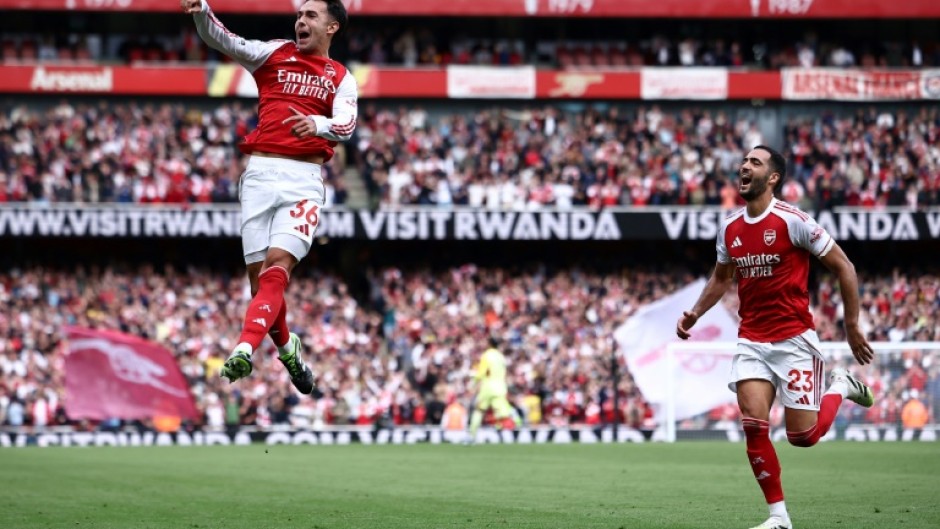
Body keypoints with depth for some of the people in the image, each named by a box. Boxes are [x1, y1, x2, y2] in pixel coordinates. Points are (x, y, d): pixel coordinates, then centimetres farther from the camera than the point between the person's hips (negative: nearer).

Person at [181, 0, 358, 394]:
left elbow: (346, 124, -4)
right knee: (259, 271, 0)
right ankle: (286, 347, 23)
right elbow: (225, 42, 1)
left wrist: (319, 124, -27)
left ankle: (245, 350, -33)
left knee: (278, 263, -19)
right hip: (260, 172, 2)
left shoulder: (341, 78, 14)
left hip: (304, 179, -2)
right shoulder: (274, 54, 15)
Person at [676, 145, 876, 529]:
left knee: (803, 436, -4)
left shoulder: (792, 221, -13)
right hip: (751, 342, 5)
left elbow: (844, 267, -6)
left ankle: (839, 385, 27)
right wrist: (695, 313, 8)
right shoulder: (730, 228, 5)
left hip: (793, 339, -5)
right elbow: (721, 277, 24)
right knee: (754, 424, -11)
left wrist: (852, 328, -6)